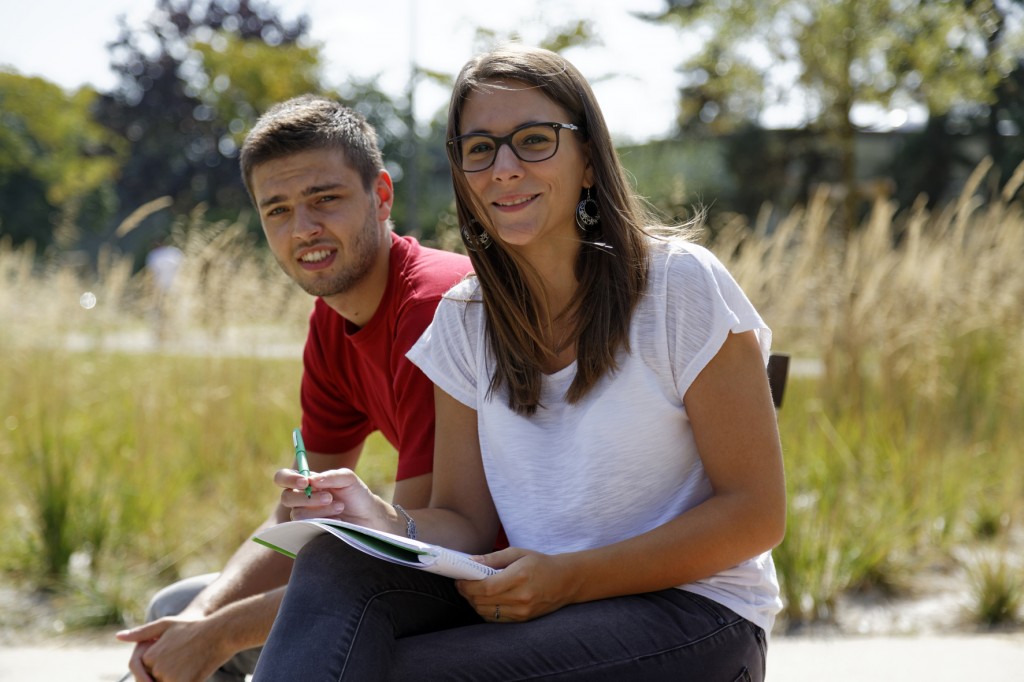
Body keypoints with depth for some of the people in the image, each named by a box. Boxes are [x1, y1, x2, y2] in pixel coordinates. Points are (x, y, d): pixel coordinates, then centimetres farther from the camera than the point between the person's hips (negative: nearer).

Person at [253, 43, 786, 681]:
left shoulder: (681, 285, -7)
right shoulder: (464, 322, 8)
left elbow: (756, 513, -9)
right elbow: (467, 522, 7)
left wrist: (571, 577, -20)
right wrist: (389, 526, -18)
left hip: (692, 612, -5)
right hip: (534, 603, 5)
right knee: (336, 562, -24)